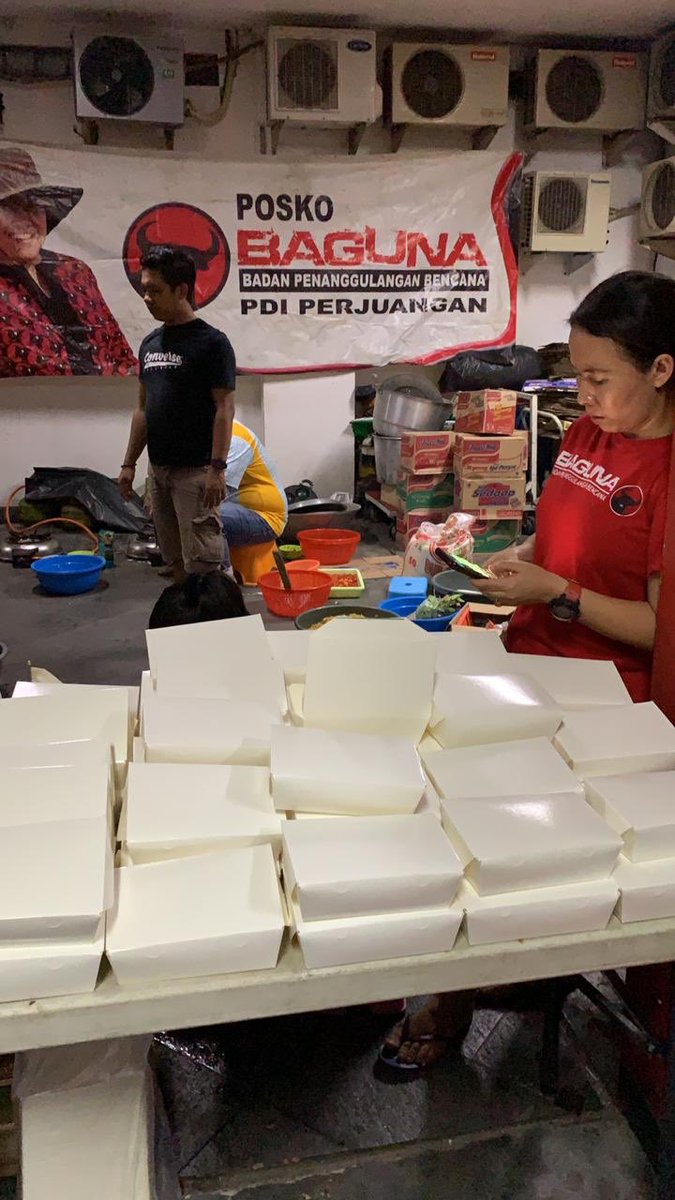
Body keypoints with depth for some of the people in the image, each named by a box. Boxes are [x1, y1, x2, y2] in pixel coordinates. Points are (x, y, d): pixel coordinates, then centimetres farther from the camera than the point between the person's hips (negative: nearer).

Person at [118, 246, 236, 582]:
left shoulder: (211, 342, -10)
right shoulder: (149, 344, 12)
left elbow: (224, 409, -13)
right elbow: (143, 408, 17)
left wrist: (217, 467, -19)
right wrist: (129, 462, 14)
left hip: (196, 471, -7)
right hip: (159, 469, 7)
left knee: (201, 562, -5)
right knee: (174, 560, 13)